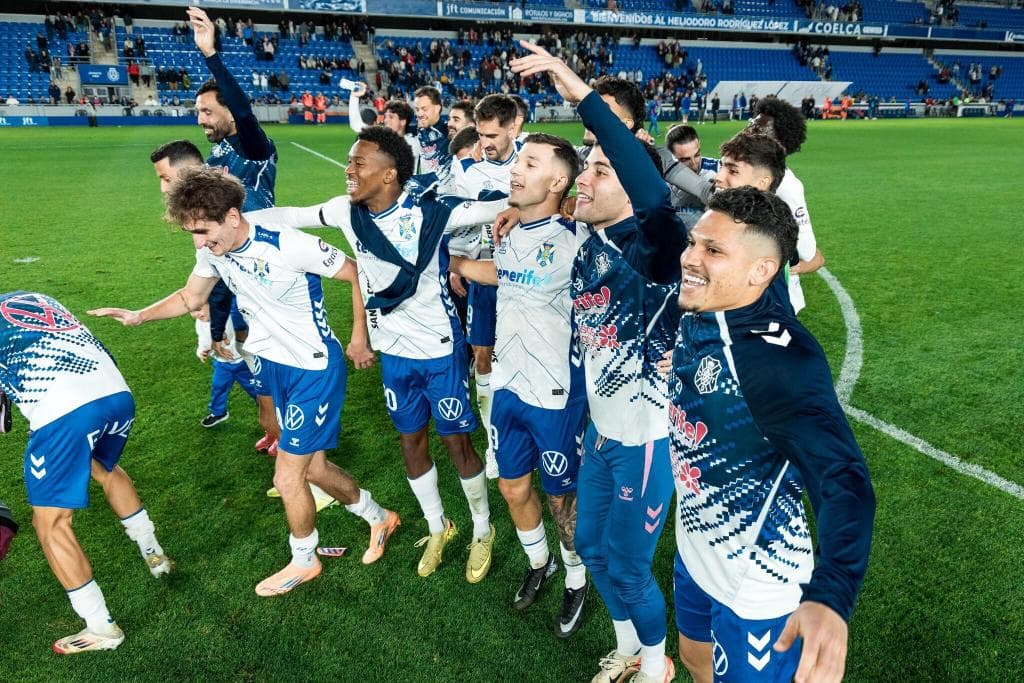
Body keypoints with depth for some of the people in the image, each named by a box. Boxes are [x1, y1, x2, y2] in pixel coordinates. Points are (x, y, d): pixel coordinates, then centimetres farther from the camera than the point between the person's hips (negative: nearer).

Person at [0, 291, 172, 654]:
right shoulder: (37, 298, 29)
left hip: (65, 410, -6)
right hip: (118, 393, 7)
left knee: (50, 522, 10)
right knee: (106, 469, 36)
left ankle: (102, 628, 17)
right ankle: (154, 555, 47)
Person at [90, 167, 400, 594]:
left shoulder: (290, 246, -27)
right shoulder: (213, 250, -5)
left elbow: (359, 275, -17)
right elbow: (191, 297, 12)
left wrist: (359, 340, -10)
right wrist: (139, 315, -3)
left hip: (315, 369, -8)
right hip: (274, 366, 8)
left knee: (288, 478, 0)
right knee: (313, 467, 16)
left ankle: (304, 562, 28)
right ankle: (379, 518, 40)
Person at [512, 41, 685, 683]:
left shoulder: (650, 249, -23)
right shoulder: (586, 251, 1)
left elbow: (658, 200, -46)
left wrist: (581, 93, -48)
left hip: (647, 436, -8)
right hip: (603, 429, 8)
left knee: (627, 565, 9)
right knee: (591, 544, 22)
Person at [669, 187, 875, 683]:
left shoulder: (779, 359, -32)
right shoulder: (695, 315, -10)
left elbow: (843, 480, -41)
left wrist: (830, 595, -55)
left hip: (754, 579, -7)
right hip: (696, 549, 7)